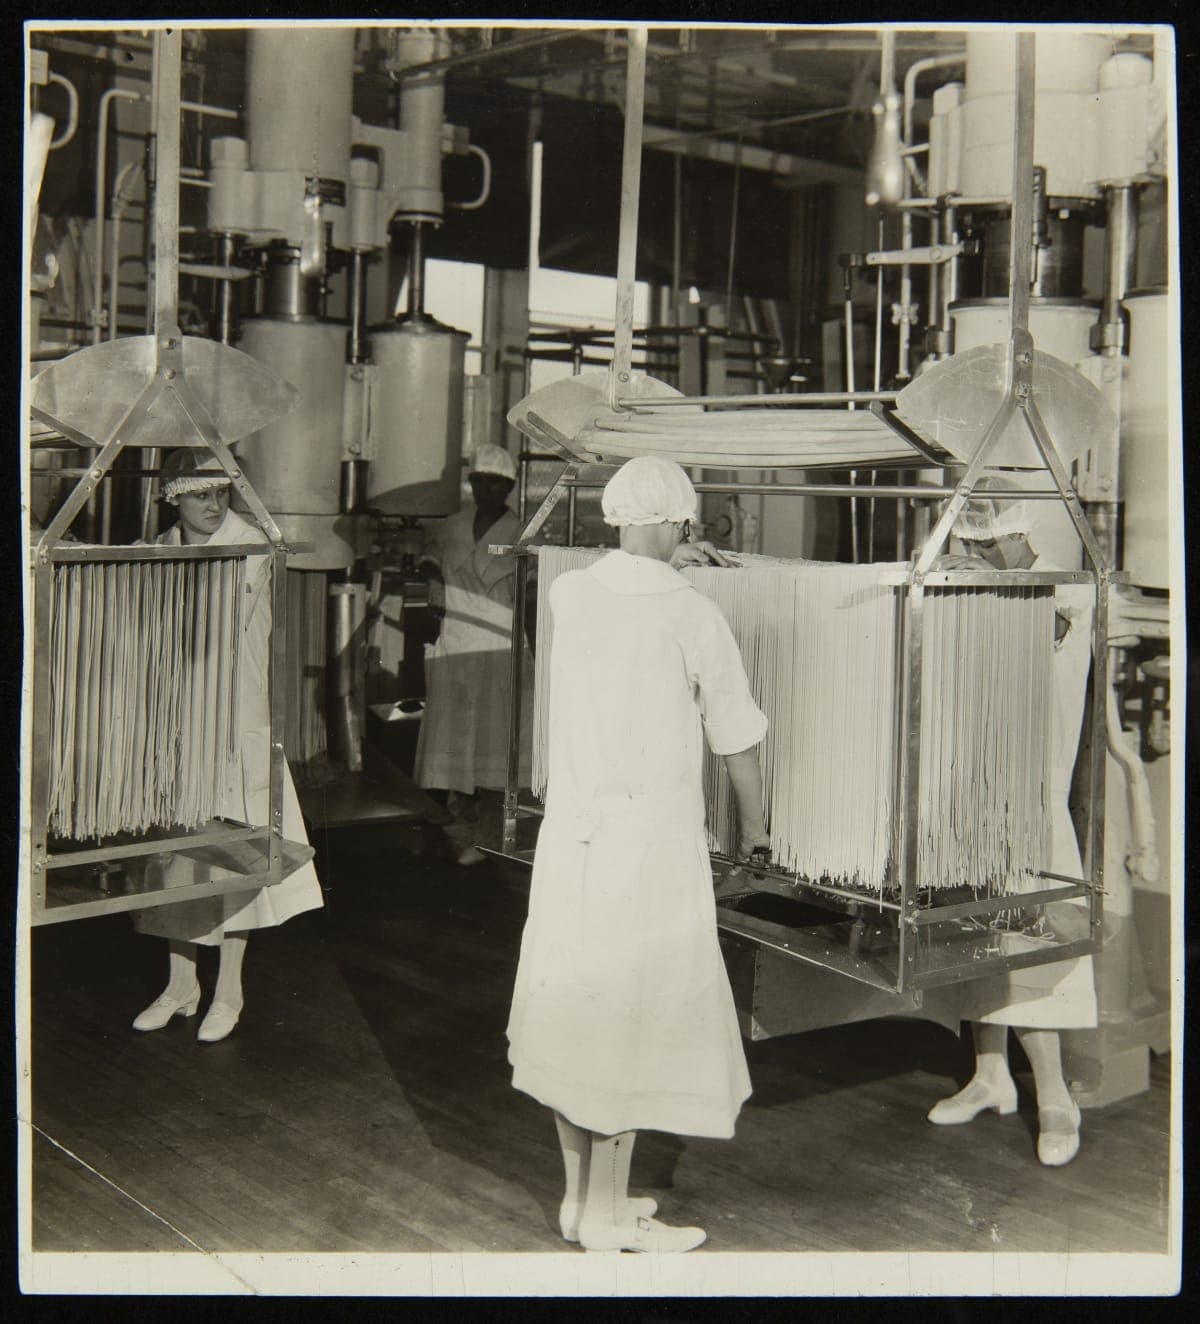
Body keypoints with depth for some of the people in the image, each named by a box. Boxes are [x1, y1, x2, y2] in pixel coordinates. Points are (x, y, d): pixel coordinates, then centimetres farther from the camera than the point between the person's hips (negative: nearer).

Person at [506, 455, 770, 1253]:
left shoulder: (571, 595, 3)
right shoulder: (695, 617, -10)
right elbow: (737, 742, -1)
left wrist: (666, 564, 45)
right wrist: (754, 830, 15)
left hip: (570, 832, 6)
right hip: (653, 840, -6)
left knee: (576, 1009, 14)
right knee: (636, 1019, 3)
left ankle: (581, 1196, 26)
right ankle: (607, 1216, 12)